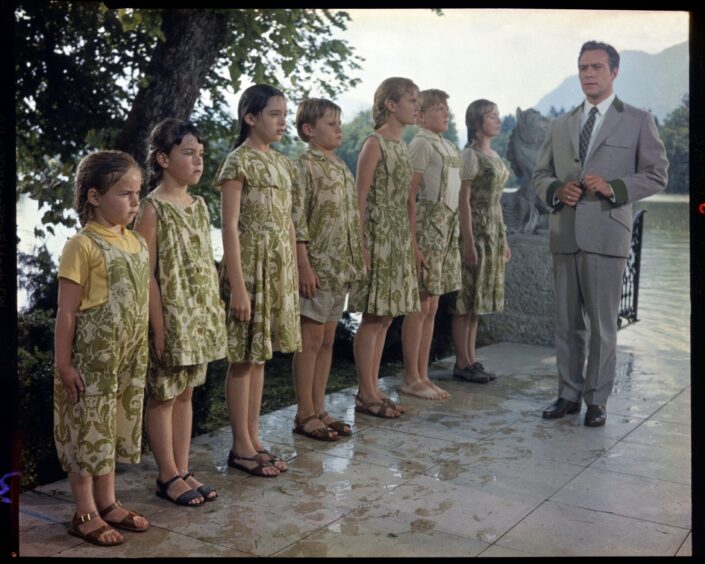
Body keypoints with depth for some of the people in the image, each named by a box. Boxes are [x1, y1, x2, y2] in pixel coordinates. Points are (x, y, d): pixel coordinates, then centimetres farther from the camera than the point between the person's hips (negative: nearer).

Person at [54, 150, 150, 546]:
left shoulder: (137, 243, 7)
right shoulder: (83, 246, -14)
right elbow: (67, 312, -13)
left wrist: (143, 352, 15)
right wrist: (63, 364, -13)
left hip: (129, 359, 7)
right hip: (91, 360, -7)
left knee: (114, 430, 16)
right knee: (88, 432, 4)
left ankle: (108, 503, 30)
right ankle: (86, 514, 17)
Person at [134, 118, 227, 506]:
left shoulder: (199, 205, 9)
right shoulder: (152, 209, -11)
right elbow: (147, 273, -14)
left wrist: (215, 311, 10)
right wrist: (158, 325, -17)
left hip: (200, 317, 7)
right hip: (169, 318, -7)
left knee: (185, 393, 13)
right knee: (163, 396, 5)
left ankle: (182, 470, 23)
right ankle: (168, 476, 15)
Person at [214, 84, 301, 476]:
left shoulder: (282, 163, 13)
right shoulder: (239, 163, -10)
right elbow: (230, 227, -14)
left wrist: (293, 272, 13)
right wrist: (237, 286, -18)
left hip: (281, 267, 8)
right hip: (252, 264, -7)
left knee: (260, 355, 13)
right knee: (244, 358, 1)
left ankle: (254, 441, 22)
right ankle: (242, 447, 12)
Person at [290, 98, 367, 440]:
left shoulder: (341, 167, 15)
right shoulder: (305, 166, -10)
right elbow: (297, 221, -15)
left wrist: (355, 262, 15)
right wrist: (304, 267, -19)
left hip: (340, 268, 8)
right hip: (317, 267, -8)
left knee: (327, 339, 12)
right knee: (311, 340, -1)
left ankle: (319, 409, 21)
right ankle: (305, 415, 8)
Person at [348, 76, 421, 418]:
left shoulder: (401, 146, 15)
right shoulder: (375, 144, -9)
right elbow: (360, 198, -13)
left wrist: (410, 243, 17)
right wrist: (361, 247, -17)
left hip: (398, 241, 9)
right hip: (377, 238, -8)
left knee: (385, 318, 10)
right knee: (373, 318, -4)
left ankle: (373, 390, 17)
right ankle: (366, 395, 4)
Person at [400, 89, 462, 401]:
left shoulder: (448, 147, 17)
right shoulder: (421, 144, -8)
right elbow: (409, 197, -14)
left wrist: (455, 235, 14)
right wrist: (413, 243, -19)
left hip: (448, 229, 9)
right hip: (427, 226, -8)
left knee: (431, 308, 10)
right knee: (419, 308, -4)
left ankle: (423, 376, 17)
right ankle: (411, 379, 4)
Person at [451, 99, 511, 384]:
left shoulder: (494, 156, 16)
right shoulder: (470, 155, -10)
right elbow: (463, 201, -15)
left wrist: (504, 239, 17)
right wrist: (468, 242, -19)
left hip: (493, 232, 9)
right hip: (475, 231, -9)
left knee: (476, 300, 11)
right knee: (466, 299, -3)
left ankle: (471, 360, 17)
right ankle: (463, 364, 3)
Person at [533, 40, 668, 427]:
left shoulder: (638, 121, 5)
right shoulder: (560, 125, 17)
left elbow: (656, 174, 1)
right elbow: (540, 174, 17)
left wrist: (614, 187, -15)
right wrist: (557, 190, -6)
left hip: (606, 235, -4)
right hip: (564, 235, 4)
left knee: (603, 324, 1)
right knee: (567, 323, 9)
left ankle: (597, 400, 12)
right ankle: (568, 394, 19)